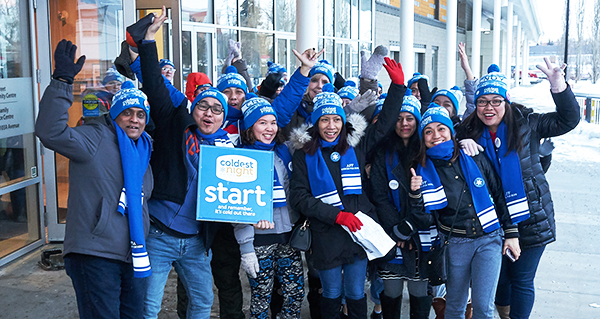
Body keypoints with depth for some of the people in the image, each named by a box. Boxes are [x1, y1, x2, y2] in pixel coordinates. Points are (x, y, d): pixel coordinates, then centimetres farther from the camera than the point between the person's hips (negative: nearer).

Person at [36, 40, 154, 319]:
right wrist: (62, 81, -28)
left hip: (132, 257, 8)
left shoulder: (143, 149, 16)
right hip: (95, 256, -8)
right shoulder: (95, 138, -6)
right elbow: (51, 131, -23)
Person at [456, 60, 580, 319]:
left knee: (522, 280, 7)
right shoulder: (470, 132, 1)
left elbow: (567, 120, -6)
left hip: (529, 218, -2)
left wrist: (559, 87, -22)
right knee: (498, 276, 17)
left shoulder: (526, 124, -5)